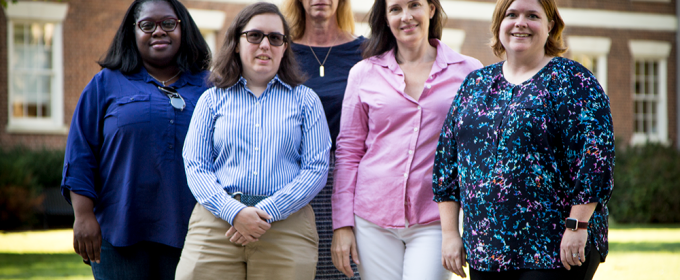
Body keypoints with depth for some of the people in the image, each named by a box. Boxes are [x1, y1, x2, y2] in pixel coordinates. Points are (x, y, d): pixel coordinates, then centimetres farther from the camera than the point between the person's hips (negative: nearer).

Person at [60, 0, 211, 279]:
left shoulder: (208, 86, 13)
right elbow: (80, 154, 4)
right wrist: (84, 215, -6)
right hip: (121, 230, -1)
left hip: (187, 232, 1)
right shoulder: (106, 84, 9)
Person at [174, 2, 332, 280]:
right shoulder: (212, 99, 13)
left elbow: (317, 169, 2)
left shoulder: (305, 99, 11)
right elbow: (195, 167, 4)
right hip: (216, 221, 0)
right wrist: (235, 212, -12)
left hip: (287, 224, 0)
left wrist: (267, 212, -11)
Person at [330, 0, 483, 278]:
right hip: (373, 220, 2)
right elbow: (348, 151, 9)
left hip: (435, 222, -1)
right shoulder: (364, 73, 8)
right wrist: (342, 224, 3)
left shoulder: (469, 71, 6)